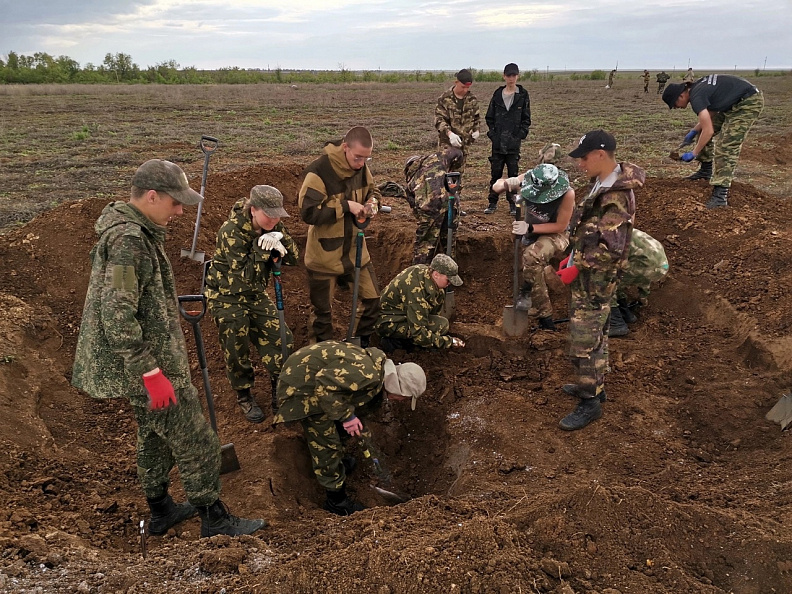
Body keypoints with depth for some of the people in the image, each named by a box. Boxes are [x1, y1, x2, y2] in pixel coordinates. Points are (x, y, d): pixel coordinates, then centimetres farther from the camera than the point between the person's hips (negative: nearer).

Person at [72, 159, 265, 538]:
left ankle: (160, 510, 39)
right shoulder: (127, 240, -24)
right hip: (148, 364, -10)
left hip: (148, 357, 10)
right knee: (195, 441, 1)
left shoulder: (136, 230, 9)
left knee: (154, 434, 22)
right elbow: (117, 316, -28)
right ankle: (215, 520, 17)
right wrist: (150, 373, -25)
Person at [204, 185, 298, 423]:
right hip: (226, 295, -5)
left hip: (255, 294, 5)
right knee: (236, 349, 2)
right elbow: (245, 275, -29)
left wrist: (280, 239, -30)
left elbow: (293, 257, -12)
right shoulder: (232, 231, -28)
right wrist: (262, 248, -38)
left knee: (282, 341, -1)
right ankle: (244, 397, 25)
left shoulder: (272, 227, -11)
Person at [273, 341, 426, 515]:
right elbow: (324, 385, -32)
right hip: (302, 385, -10)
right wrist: (346, 416, -22)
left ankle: (337, 460, 51)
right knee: (326, 443, -2)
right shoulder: (367, 374, -27)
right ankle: (336, 501, 12)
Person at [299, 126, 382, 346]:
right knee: (322, 310, 11)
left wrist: (372, 204, -9)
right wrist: (345, 206, -27)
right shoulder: (319, 171, -23)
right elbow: (308, 212, -26)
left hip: (355, 250, 6)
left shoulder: (361, 167, -3)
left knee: (373, 299, 10)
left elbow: (372, 191, 15)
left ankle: (363, 344, 33)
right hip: (325, 255, -5)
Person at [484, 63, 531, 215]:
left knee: (513, 173, 3)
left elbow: (526, 119, 5)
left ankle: (513, 203, 11)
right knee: (495, 172, 4)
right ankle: (492, 203, 12)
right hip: (498, 141, 2)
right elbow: (489, 117, 12)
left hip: (514, 141, -2)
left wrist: (521, 134, -7)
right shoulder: (497, 95, 7)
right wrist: (492, 133, 0)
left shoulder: (523, 95, 3)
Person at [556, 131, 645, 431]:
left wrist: (577, 268, -19)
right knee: (594, 334, 21)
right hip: (589, 275, 10)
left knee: (583, 341, -2)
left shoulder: (615, 197, -25)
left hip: (595, 280, -10)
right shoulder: (604, 184, 6)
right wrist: (573, 257, 12)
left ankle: (590, 402, 12)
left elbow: (611, 249, -27)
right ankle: (594, 384, 37)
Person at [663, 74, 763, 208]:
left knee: (726, 145, -19)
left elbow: (708, 131, -24)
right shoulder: (696, 88, 6)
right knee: (702, 131, 14)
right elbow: (711, 113, 18)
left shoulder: (696, 98, -22)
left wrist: (693, 153, -15)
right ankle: (706, 170, 31)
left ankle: (720, 194, -25)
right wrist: (694, 132, 15)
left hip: (749, 102, -10)